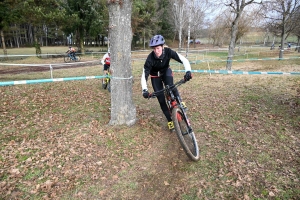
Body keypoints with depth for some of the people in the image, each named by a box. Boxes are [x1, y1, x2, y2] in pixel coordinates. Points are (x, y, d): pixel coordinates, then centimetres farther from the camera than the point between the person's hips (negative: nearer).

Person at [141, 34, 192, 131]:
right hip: (155, 76, -1)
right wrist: (144, 90, -47)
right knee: (161, 99, -7)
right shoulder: (150, 58, -33)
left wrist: (188, 71, -52)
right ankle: (170, 120, 6)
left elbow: (184, 60, -33)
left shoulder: (168, 52, -29)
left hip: (166, 71, 1)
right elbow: (144, 76, -32)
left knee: (170, 85, -33)